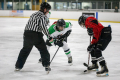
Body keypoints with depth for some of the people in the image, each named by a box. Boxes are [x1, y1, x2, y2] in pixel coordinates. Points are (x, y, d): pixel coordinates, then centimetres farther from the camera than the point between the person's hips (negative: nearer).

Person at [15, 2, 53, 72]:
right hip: (36, 35, -7)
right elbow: (43, 27, -18)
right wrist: (49, 37, -15)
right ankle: (46, 65, 9)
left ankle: (18, 66, 20)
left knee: (25, 50, 19)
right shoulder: (43, 16, -7)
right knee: (43, 50, 9)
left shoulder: (34, 14, 20)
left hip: (27, 34, 7)